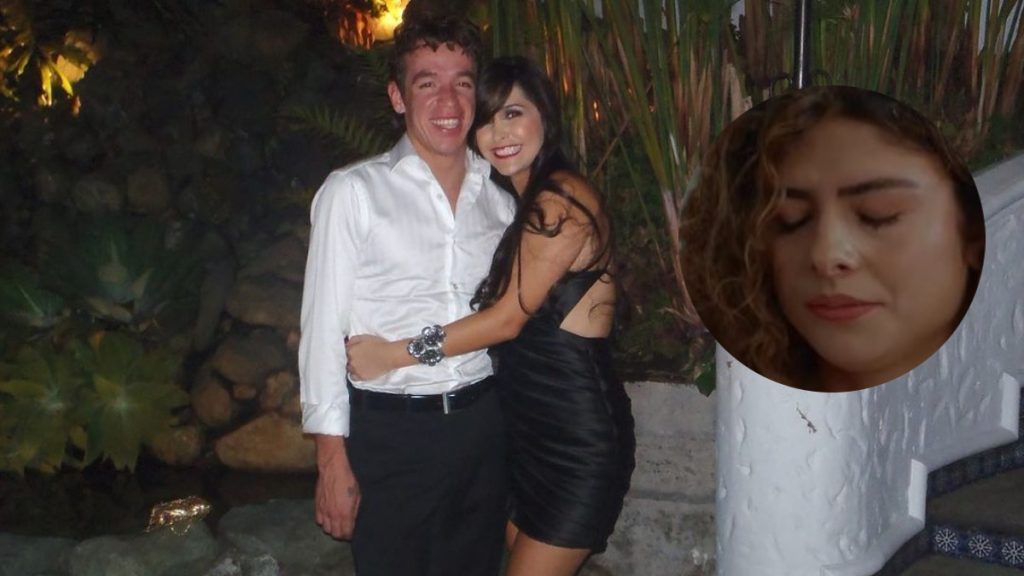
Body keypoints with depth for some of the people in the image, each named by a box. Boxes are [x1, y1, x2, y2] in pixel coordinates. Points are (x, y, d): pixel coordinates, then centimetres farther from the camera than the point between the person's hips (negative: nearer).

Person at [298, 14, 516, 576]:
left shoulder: (499, 199, 8)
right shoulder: (353, 191, -7)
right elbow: (324, 326, -7)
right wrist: (333, 459, -10)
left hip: (483, 424, 5)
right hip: (390, 431, -4)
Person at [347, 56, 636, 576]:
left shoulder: (563, 198, -15)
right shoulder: (521, 201, 13)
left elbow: (509, 316, -17)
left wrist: (397, 353, -12)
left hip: (576, 432, -9)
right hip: (525, 422, 9)